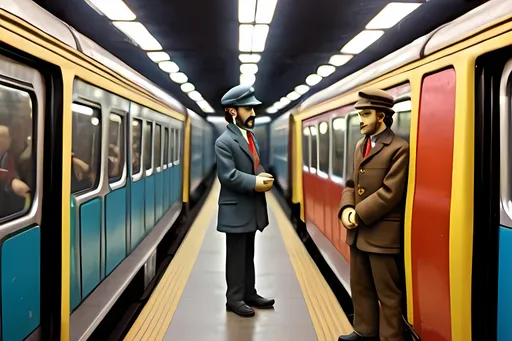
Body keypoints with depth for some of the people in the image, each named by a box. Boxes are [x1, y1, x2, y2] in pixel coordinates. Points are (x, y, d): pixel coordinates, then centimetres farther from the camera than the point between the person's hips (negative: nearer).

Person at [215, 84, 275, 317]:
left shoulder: (250, 137, 13)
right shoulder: (224, 141, -15)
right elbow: (228, 176, -23)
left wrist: (263, 178, -2)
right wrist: (255, 183, -23)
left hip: (251, 209, 8)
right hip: (236, 209, -8)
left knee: (248, 255, 16)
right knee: (236, 256, 3)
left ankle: (249, 294, 27)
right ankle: (234, 298, 15)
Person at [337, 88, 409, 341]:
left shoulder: (398, 149, -13)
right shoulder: (360, 145, 12)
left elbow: (389, 193, -20)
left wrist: (357, 215, -16)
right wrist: (346, 209, -7)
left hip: (382, 233, -8)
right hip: (358, 232, 8)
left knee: (387, 294, 6)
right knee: (360, 287, 20)